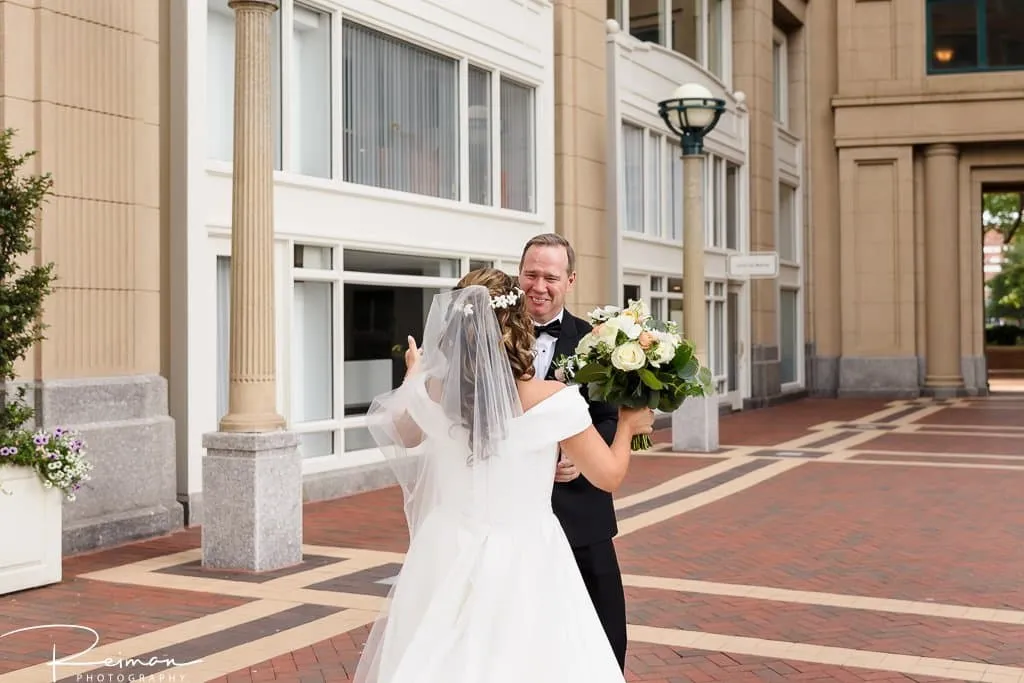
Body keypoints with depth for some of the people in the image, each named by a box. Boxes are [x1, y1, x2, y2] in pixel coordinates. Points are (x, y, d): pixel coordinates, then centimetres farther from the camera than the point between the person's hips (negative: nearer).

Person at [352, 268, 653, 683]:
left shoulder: (433, 394, -8)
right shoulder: (552, 398, -16)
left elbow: (398, 434, 16)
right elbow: (609, 475, -5)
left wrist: (413, 376, 31)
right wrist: (628, 425, 14)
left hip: (449, 561, 3)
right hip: (523, 564, -3)